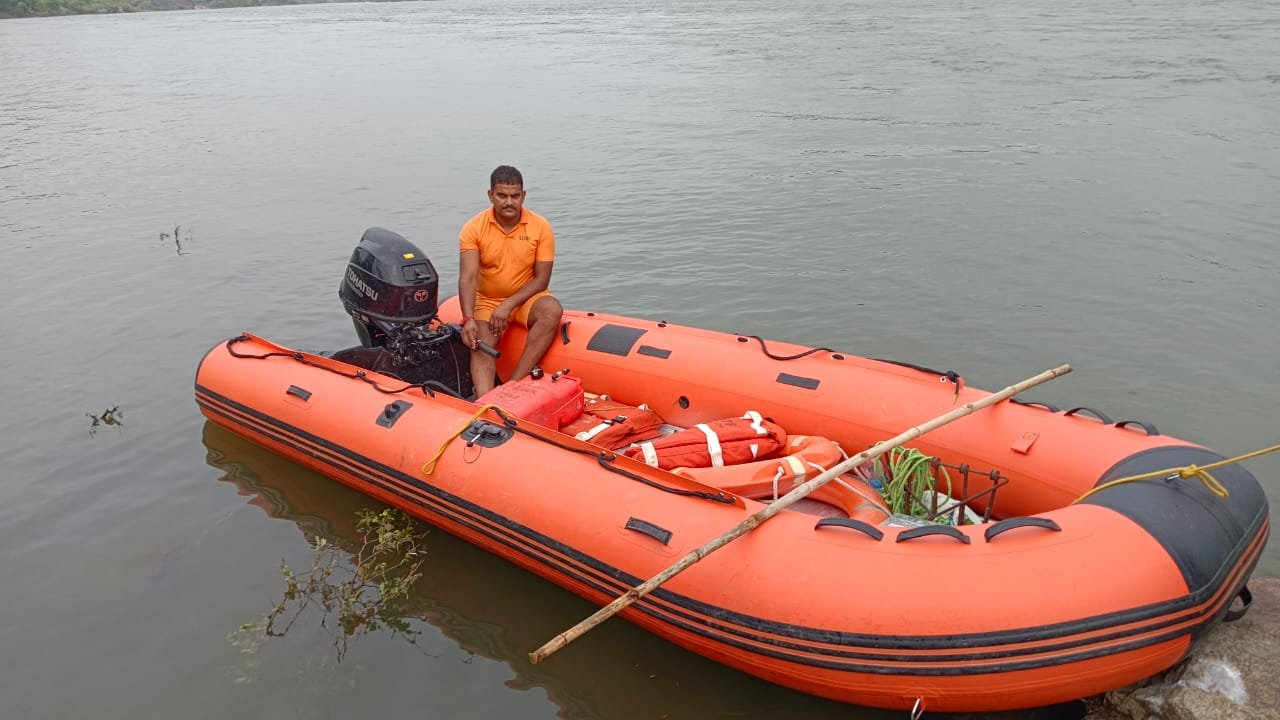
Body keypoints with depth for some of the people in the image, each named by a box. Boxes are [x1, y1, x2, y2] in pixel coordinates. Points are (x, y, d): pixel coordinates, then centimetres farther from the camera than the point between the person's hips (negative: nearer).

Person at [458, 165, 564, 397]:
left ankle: (515, 384, -33)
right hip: (487, 301, 0)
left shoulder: (541, 227, -9)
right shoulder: (473, 229, -10)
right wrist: (468, 319, -34)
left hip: (526, 298, 0)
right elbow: (468, 277, -19)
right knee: (481, 347, -24)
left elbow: (541, 279, -9)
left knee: (552, 310, -31)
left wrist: (509, 305, -20)